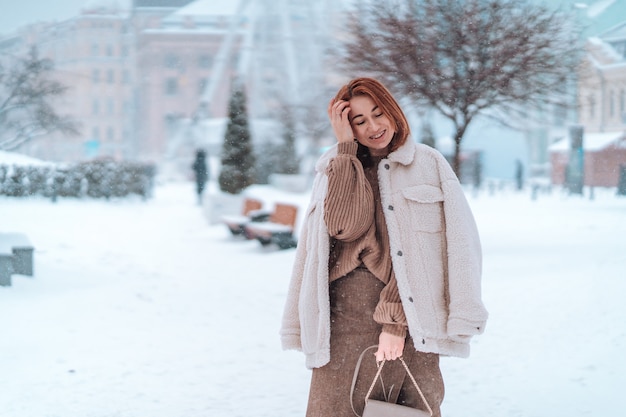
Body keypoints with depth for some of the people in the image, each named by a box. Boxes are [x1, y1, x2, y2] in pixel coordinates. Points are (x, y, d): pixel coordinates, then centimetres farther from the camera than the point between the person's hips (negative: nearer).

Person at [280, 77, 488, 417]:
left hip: (410, 322, -1)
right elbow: (344, 226, -9)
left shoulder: (429, 165, 6)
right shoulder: (334, 168, 12)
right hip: (345, 324, 1)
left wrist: (396, 320, -11)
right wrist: (347, 148, -4)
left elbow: (451, 245, -3)